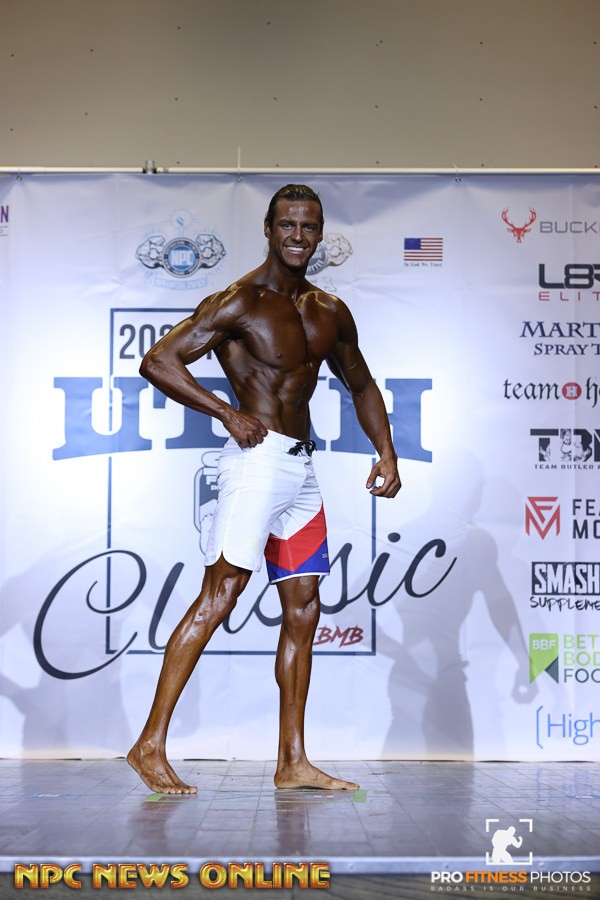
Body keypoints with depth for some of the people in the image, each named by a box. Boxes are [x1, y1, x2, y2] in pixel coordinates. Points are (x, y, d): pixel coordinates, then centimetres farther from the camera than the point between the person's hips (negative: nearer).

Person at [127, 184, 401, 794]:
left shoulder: (330, 313, 15)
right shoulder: (239, 303, -6)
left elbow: (361, 385, 27)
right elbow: (157, 361, -12)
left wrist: (386, 452, 14)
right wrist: (228, 413, -15)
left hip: (302, 467, 8)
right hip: (258, 458, -7)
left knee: (303, 610, 6)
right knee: (220, 593, -14)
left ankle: (292, 762, 13)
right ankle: (151, 745, -7)